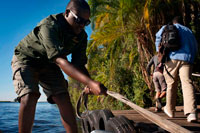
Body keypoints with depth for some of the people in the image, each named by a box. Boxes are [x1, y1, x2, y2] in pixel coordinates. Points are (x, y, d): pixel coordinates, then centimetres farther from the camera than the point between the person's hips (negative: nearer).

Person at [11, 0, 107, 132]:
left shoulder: (81, 36, -11)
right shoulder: (49, 26, -34)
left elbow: (79, 64, -11)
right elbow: (60, 60, -45)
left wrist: (89, 84, -33)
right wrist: (90, 82, -54)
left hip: (48, 64, 5)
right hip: (26, 59, -5)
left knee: (63, 98, -11)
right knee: (29, 97, -26)